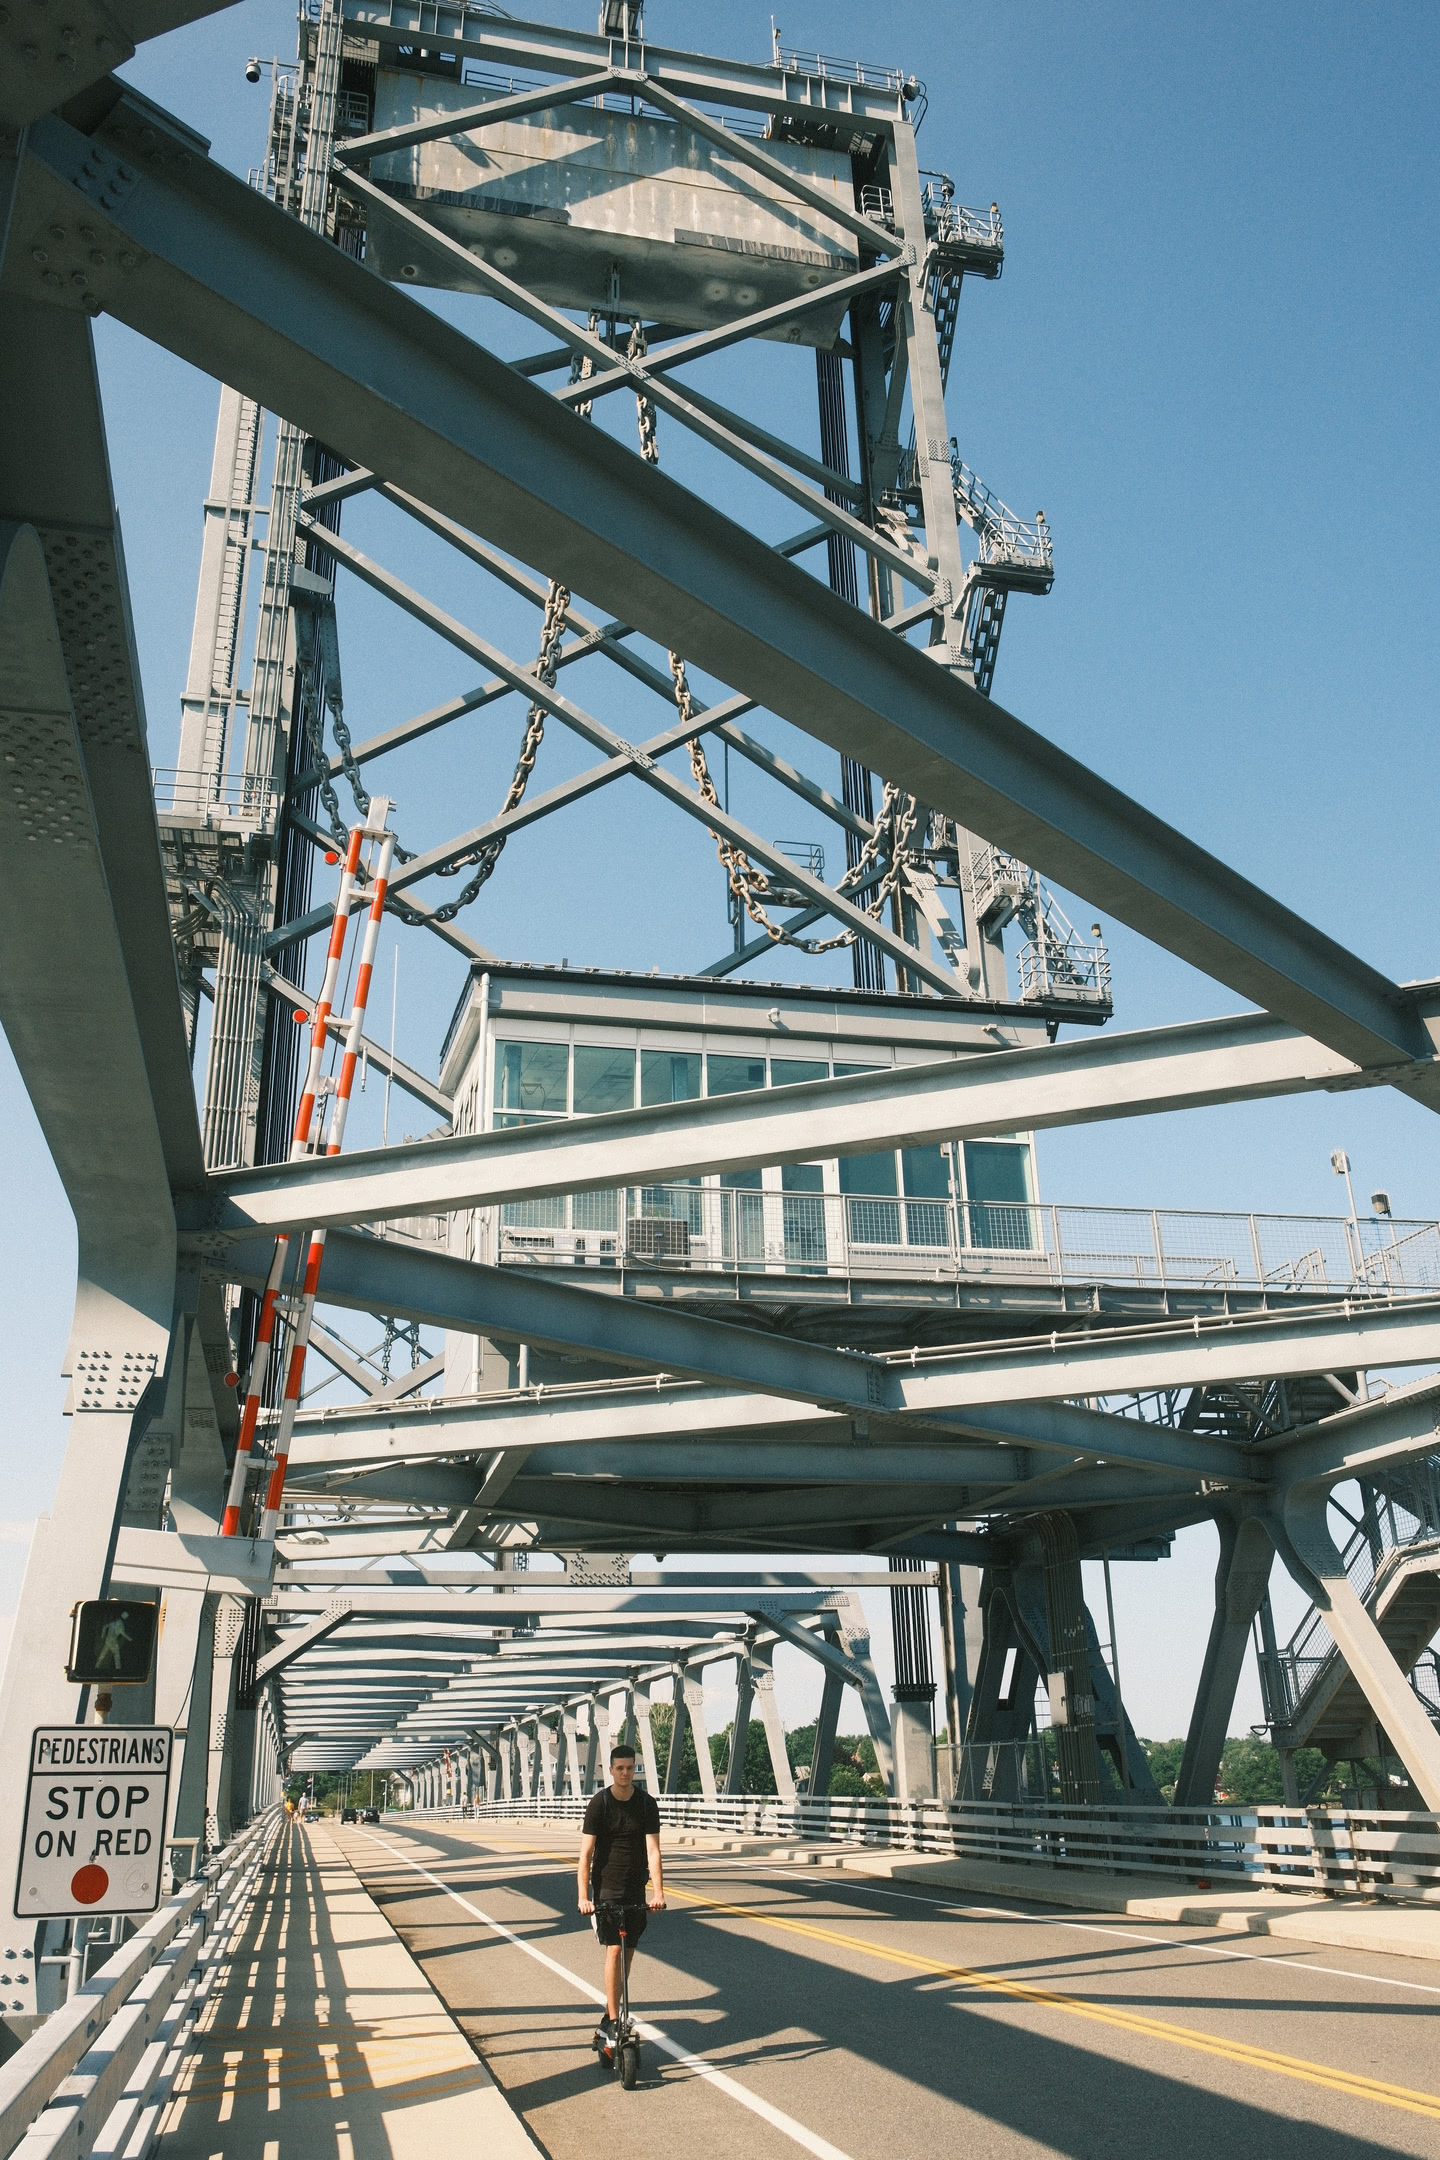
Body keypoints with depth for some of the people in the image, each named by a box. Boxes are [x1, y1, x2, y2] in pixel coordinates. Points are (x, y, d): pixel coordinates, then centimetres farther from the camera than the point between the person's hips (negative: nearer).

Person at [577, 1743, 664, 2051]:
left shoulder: (647, 1804, -3)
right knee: (613, 1950, -11)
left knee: (628, 1953, 6)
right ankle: (613, 2022, -5)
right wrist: (583, 1896, -19)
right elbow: (586, 1853, -10)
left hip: (636, 1890, 3)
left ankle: (609, 2018, 21)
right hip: (605, 1888, -3)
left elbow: (653, 1851, -8)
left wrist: (658, 1891, -20)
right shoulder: (599, 1803, -8)